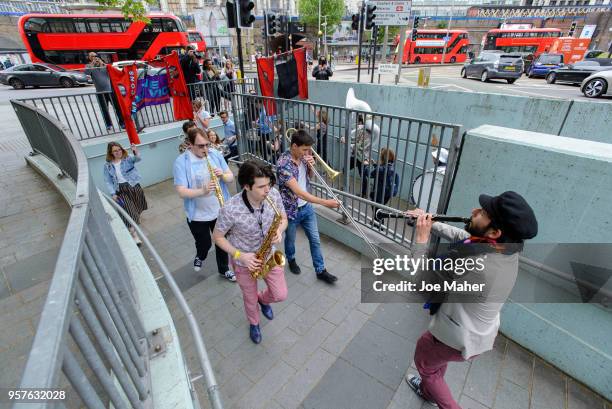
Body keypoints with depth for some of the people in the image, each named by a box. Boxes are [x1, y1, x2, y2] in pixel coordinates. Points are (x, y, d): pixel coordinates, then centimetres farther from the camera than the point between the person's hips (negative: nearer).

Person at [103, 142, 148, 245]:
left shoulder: (128, 158, 0)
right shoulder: (108, 165, 6)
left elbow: (137, 159, -23)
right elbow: (108, 181, 5)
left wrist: (136, 151, -44)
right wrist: (113, 194, -6)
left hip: (133, 186, 0)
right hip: (120, 189, 0)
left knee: (137, 207, 9)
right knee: (129, 209, -13)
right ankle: (134, 234, -16)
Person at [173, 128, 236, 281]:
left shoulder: (216, 154, -3)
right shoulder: (181, 162, -15)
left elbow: (231, 177, 1)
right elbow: (181, 192, -20)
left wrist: (223, 175, -21)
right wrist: (202, 191, -36)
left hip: (220, 210, 3)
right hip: (197, 215, -3)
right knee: (204, 244, 14)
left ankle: (224, 269, 40)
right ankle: (200, 256, 51)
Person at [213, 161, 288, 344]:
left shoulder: (274, 194, -21)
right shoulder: (230, 209, -32)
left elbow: (283, 218, -3)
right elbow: (218, 237, -15)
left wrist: (279, 231, -24)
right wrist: (240, 255, -24)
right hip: (245, 261, -2)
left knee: (280, 295, 10)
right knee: (250, 299, 20)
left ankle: (263, 299, 48)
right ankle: (254, 323, 55)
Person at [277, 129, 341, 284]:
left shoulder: (303, 157, -5)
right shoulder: (283, 164, -28)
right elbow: (298, 192, -33)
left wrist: (311, 165, -11)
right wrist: (325, 202, -35)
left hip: (306, 207, 6)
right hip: (291, 210, -5)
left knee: (315, 240, 11)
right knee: (290, 239, 20)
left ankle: (320, 270, 26)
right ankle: (291, 259, 49)